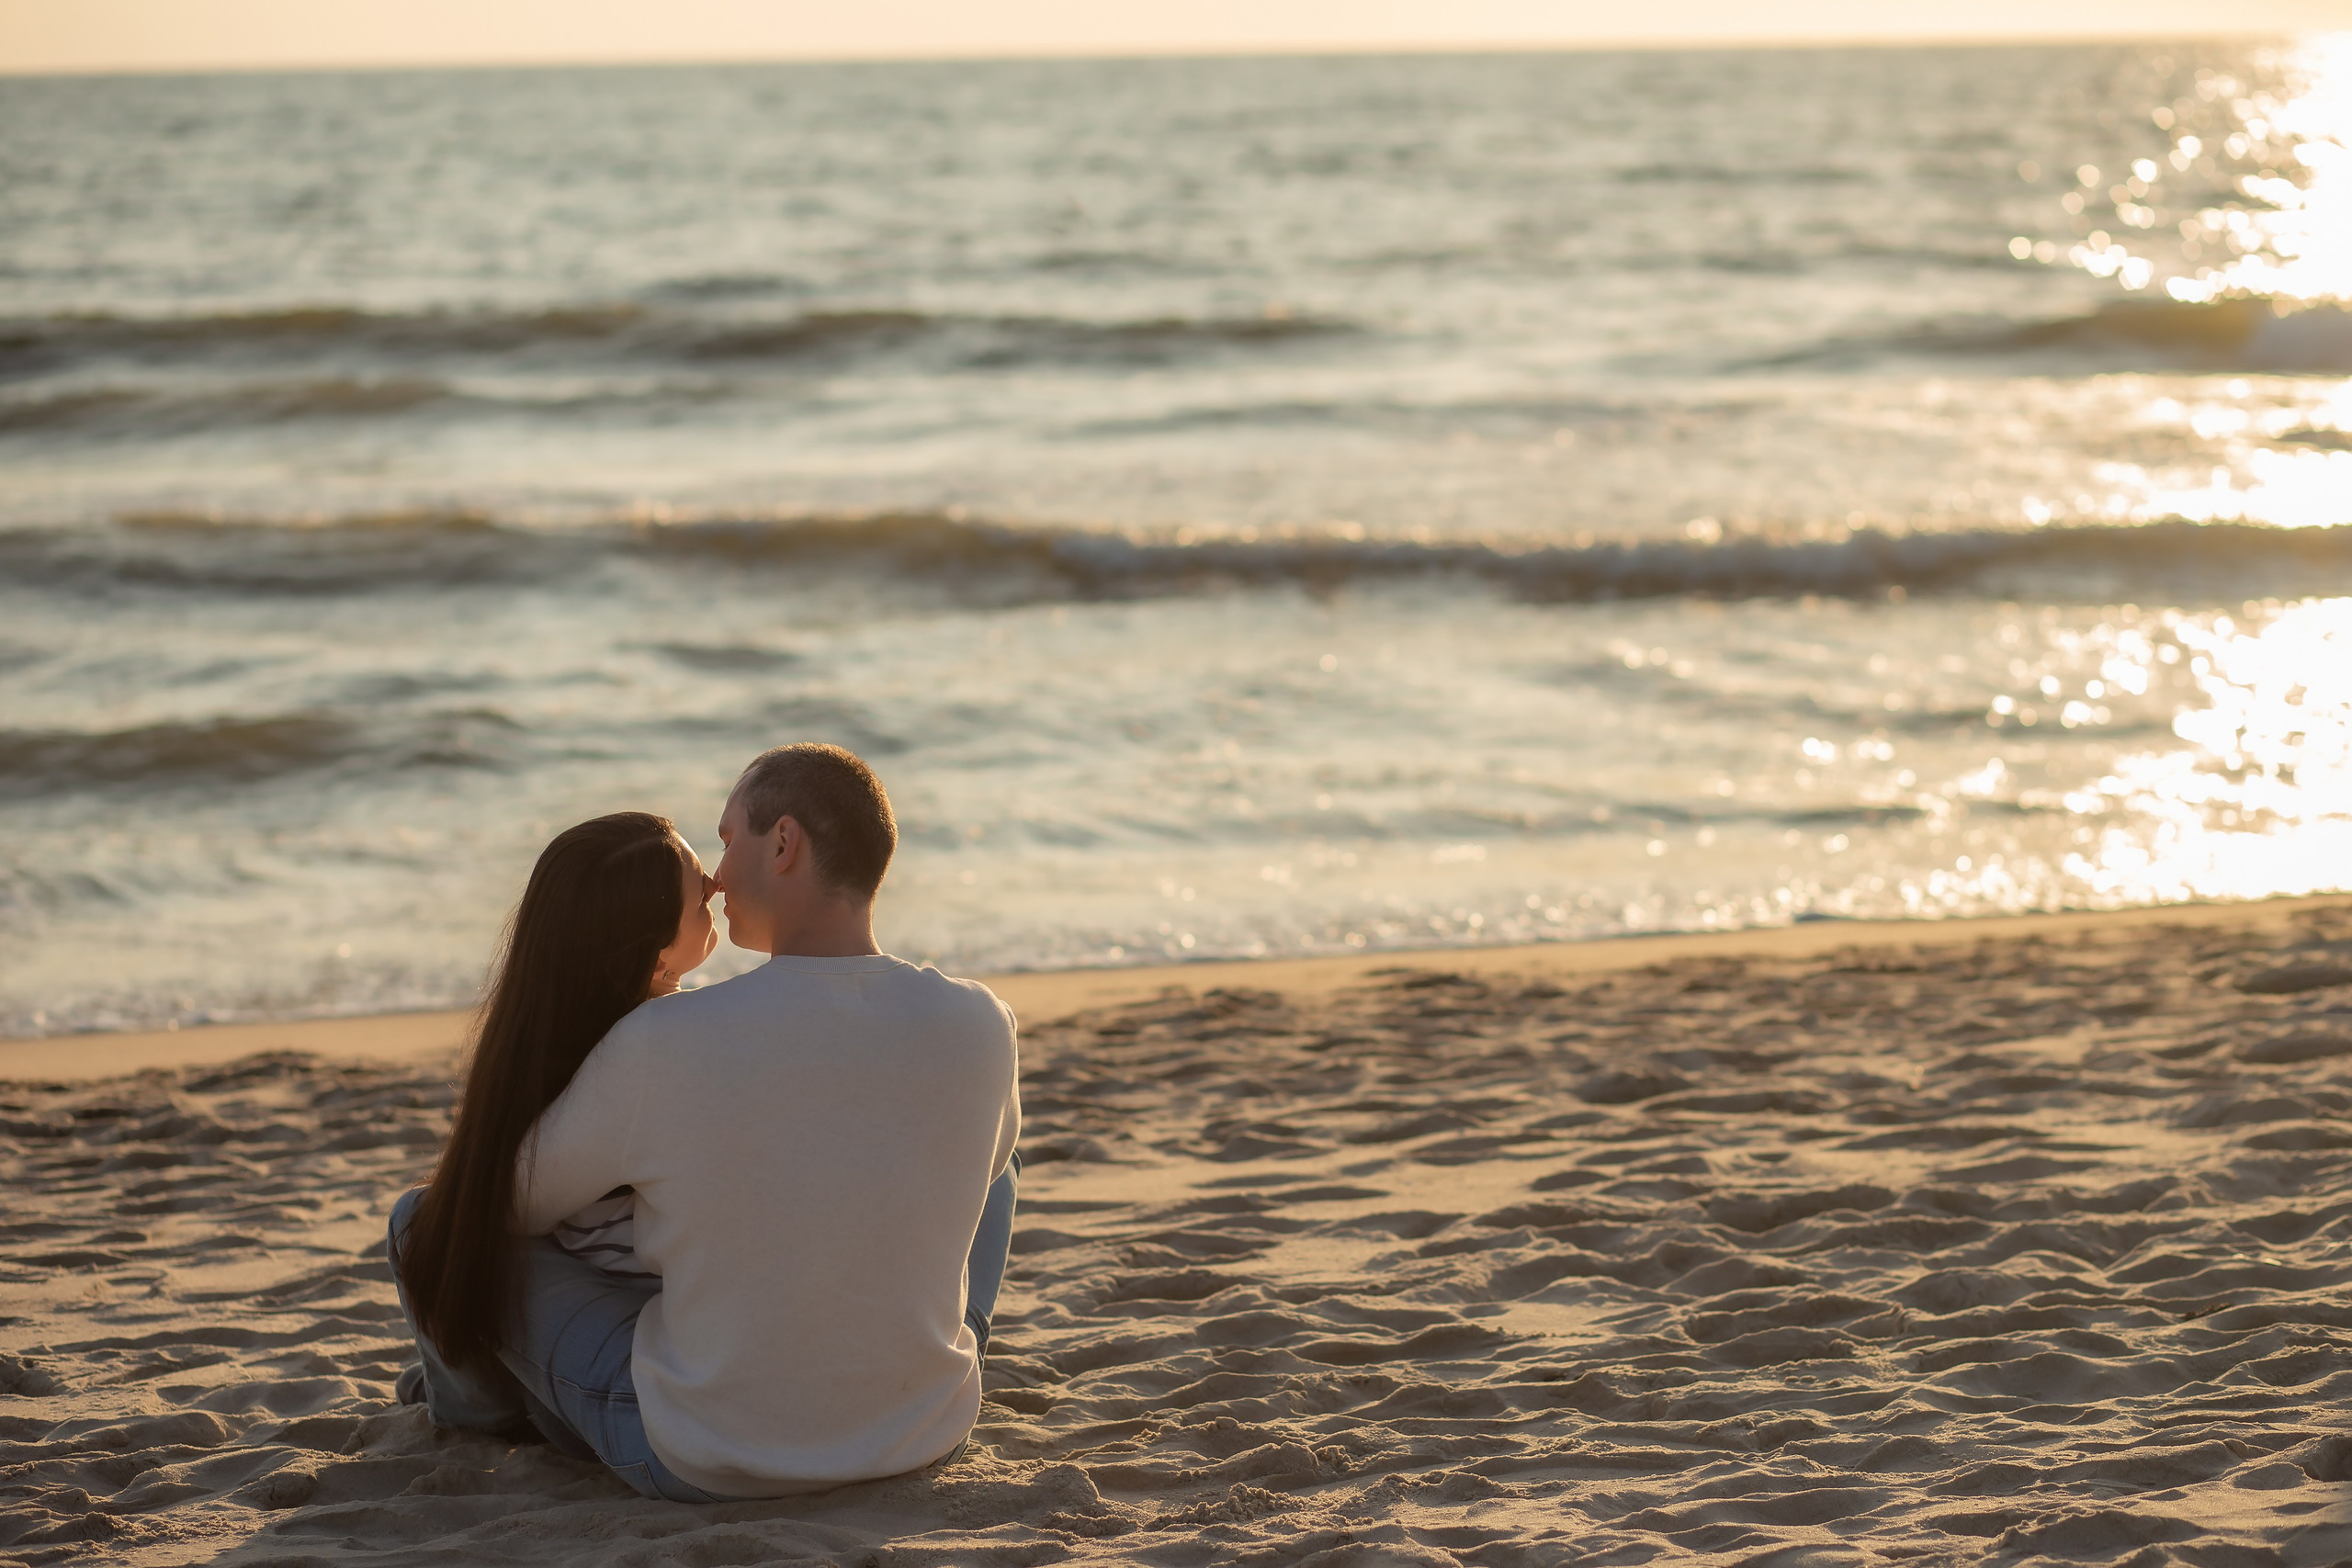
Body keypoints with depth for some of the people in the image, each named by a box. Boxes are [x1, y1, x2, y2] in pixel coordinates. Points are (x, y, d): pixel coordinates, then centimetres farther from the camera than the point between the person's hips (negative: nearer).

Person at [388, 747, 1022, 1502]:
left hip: (703, 1460, -3)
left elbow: (510, 1201, -5)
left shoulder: (657, 1048, -24)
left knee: (426, 1220, 18)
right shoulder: (978, 1027, -14)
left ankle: (479, 1396, 51)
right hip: (922, 1433, 3)